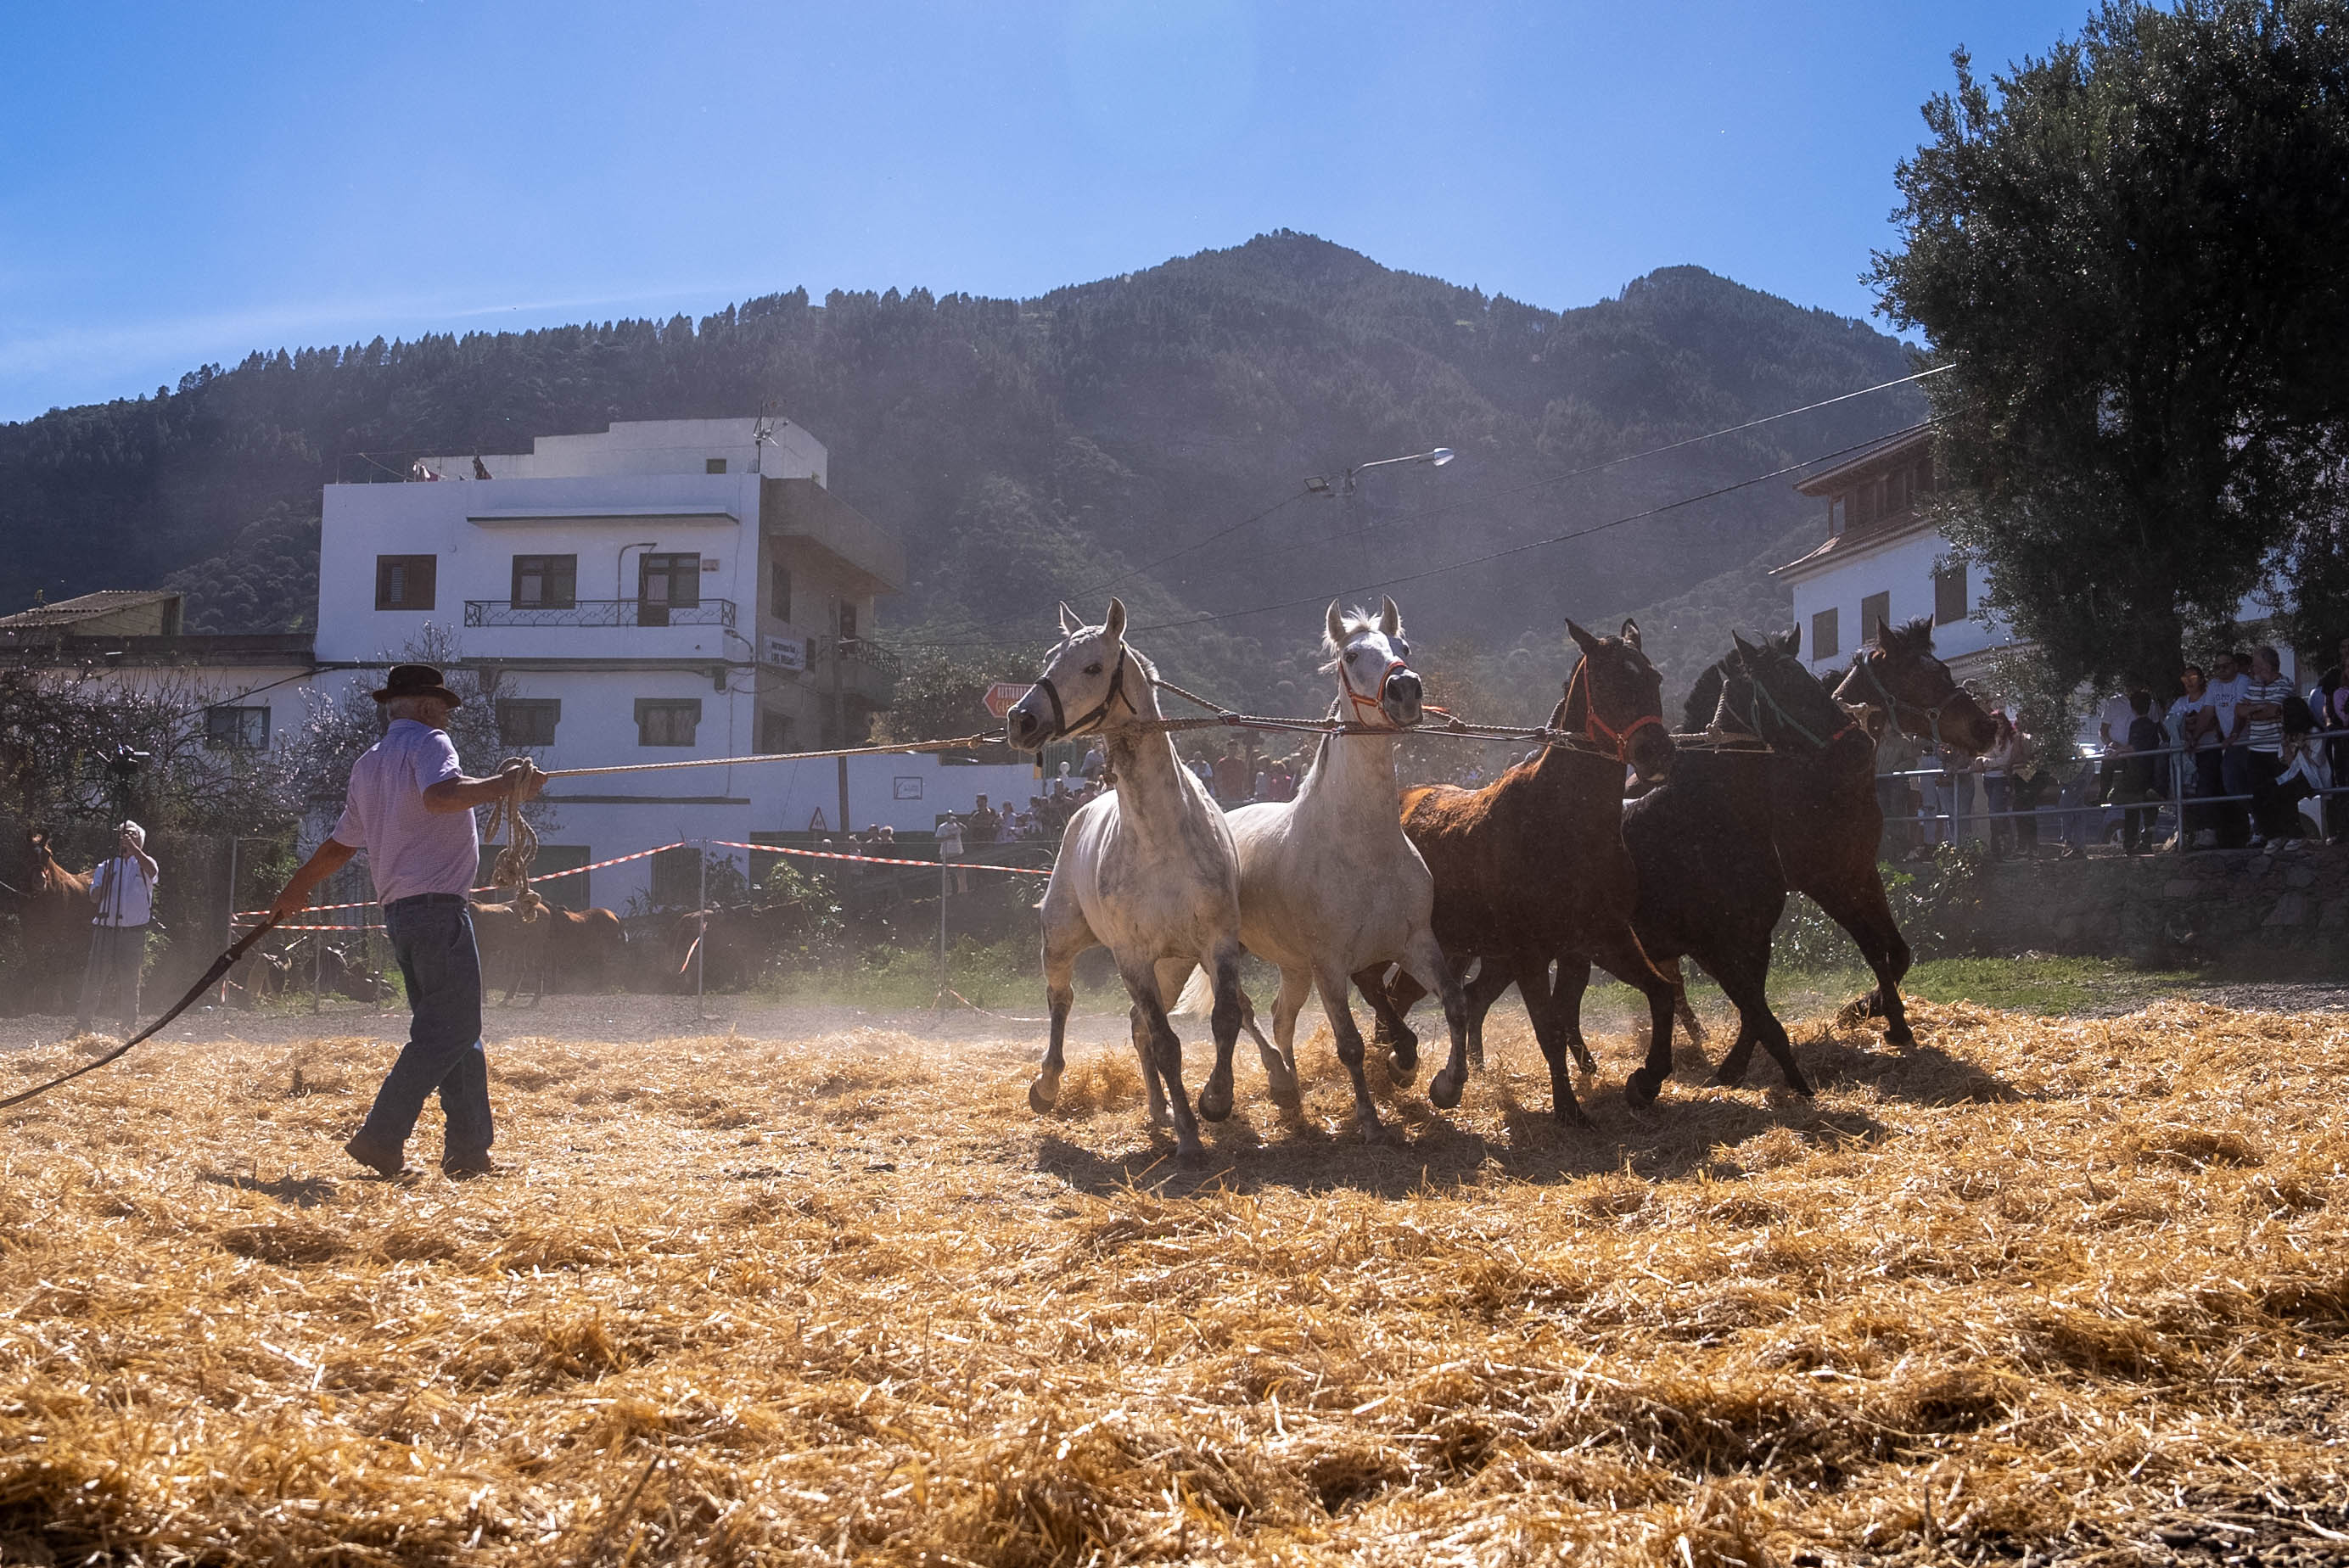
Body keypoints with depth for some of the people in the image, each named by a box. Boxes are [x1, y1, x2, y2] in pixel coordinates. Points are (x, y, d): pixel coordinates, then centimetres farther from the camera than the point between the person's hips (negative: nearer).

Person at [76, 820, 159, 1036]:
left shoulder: (143, 864, 7)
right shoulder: (106, 867, 12)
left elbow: (152, 870, -19)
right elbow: (94, 898, 4)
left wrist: (133, 847, -25)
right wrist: (104, 883, -15)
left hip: (134, 932, -2)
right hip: (105, 929, 2)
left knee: (129, 981, 2)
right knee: (94, 977, -1)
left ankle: (129, 1027, 9)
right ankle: (83, 1024, 6)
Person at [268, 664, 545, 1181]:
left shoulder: (367, 765, 20)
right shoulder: (428, 742, -4)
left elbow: (340, 845, 26)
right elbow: (441, 794, -27)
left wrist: (298, 889, 40)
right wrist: (506, 782, -25)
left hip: (399, 914, 9)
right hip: (438, 907, -9)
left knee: (457, 1032, 12)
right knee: (449, 1031, -8)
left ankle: (469, 1152, 12)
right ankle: (380, 1140, -12)